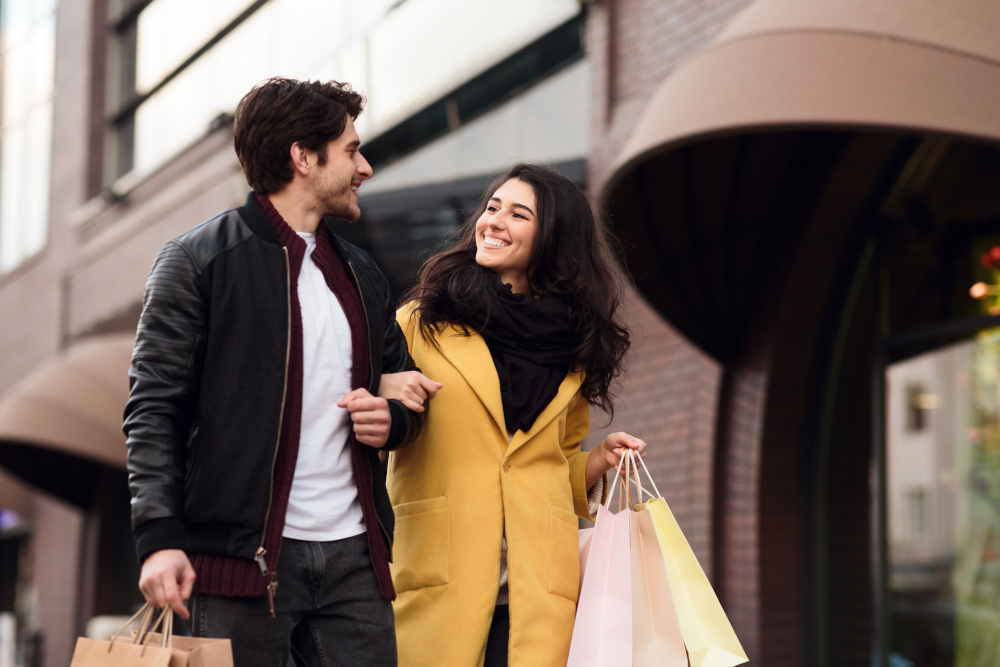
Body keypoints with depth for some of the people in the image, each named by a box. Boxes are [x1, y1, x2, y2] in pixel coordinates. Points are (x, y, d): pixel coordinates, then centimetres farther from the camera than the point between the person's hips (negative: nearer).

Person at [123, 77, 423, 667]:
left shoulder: (363, 277, 19)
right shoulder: (198, 261, 0)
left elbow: (405, 388, 29)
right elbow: (154, 408, -5)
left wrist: (392, 419, 3)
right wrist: (159, 537, -15)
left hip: (353, 556, 6)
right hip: (245, 553, -5)